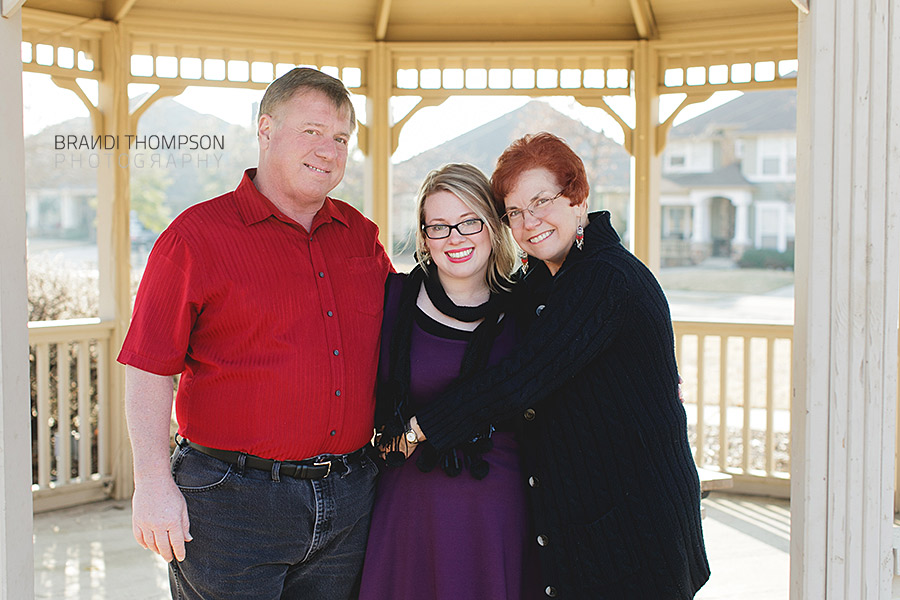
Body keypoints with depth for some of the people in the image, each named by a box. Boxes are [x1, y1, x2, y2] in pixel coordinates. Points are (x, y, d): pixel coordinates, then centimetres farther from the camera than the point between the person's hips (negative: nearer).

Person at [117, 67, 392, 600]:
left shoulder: (360, 235, 10)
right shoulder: (198, 234, -6)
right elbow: (149, 371, -9)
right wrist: (154, 483, -14)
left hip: (349, 496, 5)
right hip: (234, 502, -5)